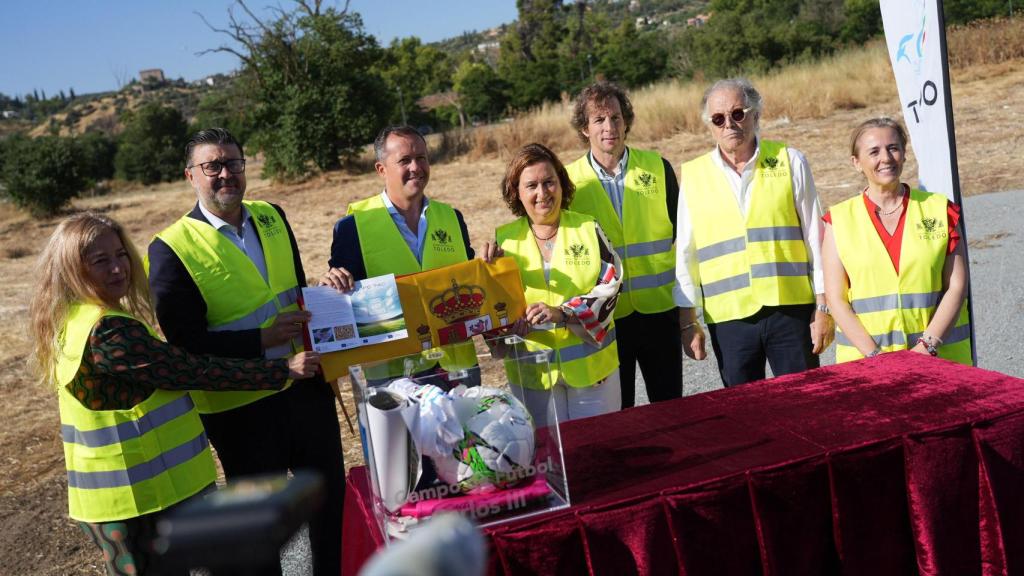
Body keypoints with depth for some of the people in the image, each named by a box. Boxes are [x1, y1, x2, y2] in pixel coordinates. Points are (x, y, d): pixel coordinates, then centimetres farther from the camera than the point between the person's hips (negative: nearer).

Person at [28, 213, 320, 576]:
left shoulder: (76, 321, 7)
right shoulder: (107, 333, -25)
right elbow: (195, 371, -24)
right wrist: (283, 370, -17)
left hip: (130, 490, 10)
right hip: (136, 498, -10)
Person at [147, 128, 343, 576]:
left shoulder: (271, 217, 4)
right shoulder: (172, 248, -13)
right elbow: (185, 343, -16)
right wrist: (263, 341, -22)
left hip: (305, 384, 6)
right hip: (242, 405, -5)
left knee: (332, 493, 18)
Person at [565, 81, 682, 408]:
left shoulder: (657, 167, 2)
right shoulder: (568, 180, -3)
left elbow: (680, 231, 8)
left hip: (660, 309, 1)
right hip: (604, 316, -1)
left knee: (670, 404, 13)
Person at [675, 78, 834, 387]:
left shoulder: (790, 162, 3)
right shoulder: (693, 176, 5)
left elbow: (816, 239, 4)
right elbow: (685, 255, 8)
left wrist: (823, 308, 1)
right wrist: (688, 322, 6)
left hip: (793, 311, -1)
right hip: (728, 319, 1)